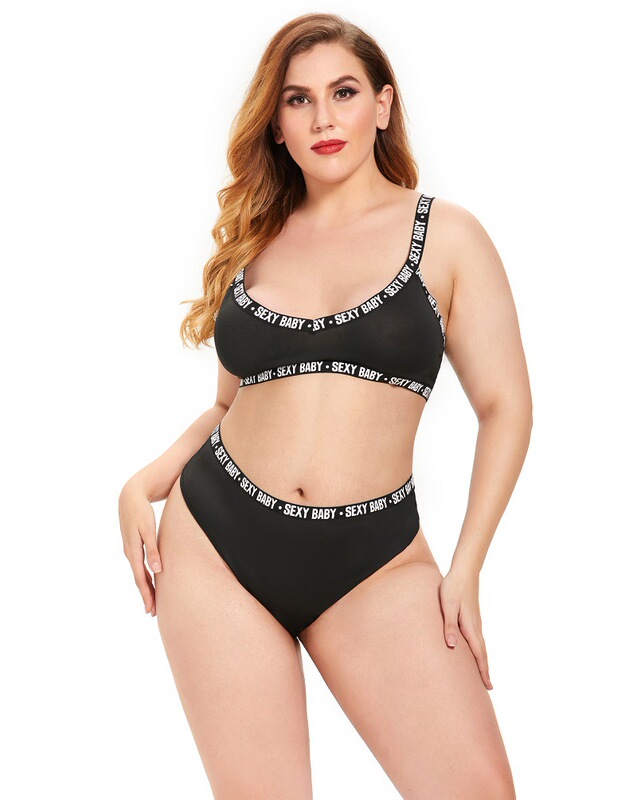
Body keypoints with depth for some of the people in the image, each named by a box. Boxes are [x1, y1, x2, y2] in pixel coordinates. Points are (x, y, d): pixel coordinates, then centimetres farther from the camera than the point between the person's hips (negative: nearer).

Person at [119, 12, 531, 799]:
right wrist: (144, 485, 2)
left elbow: (505, 407, 1)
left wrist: (466, 567, -4)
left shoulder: (445, 234, 3)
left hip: (374, 559, -2)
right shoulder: (254, 239, 11)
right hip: (215, 538, 2)